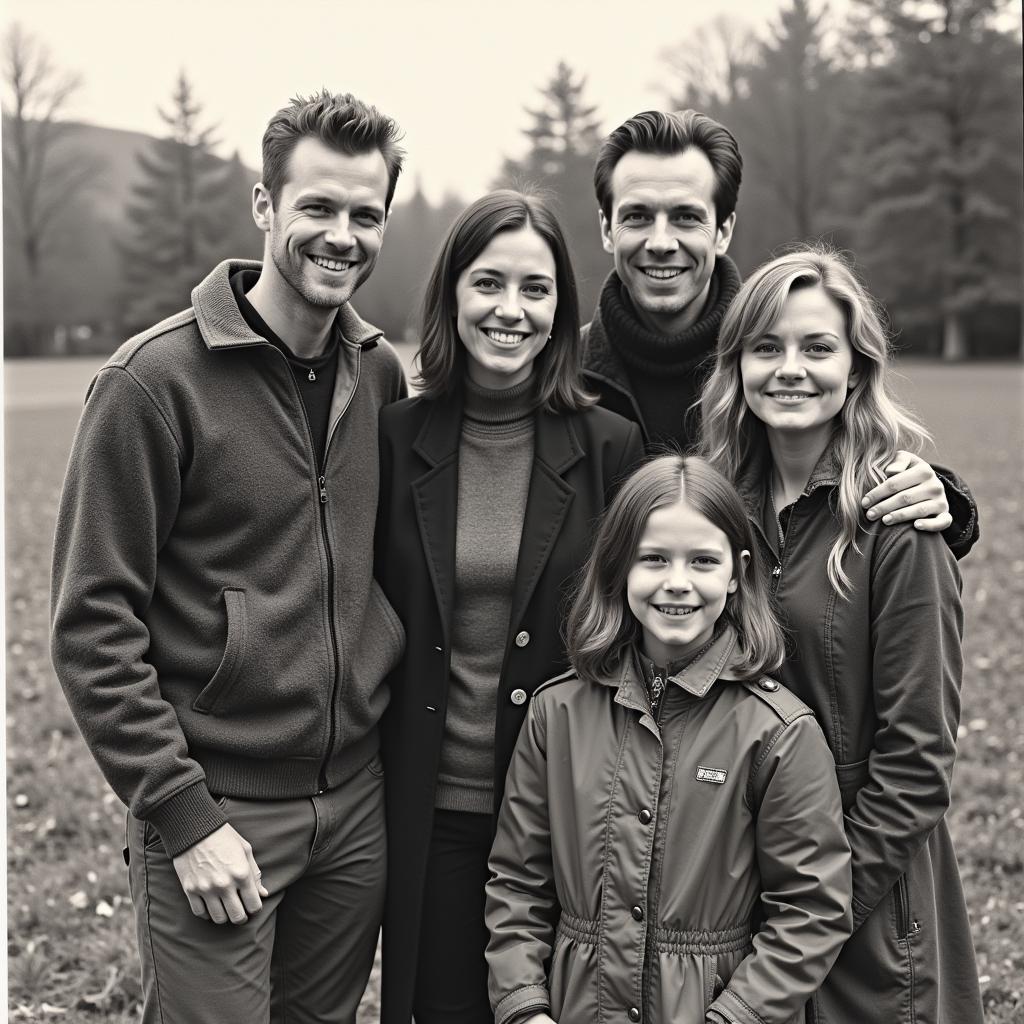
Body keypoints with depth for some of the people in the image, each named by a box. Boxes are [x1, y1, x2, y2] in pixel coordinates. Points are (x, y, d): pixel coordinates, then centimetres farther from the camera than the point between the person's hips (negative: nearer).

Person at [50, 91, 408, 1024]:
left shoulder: (380, 373, 4)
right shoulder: (156, 378, -12)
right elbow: (92, 625, -13)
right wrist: (183, 815, -15)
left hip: (357, 808, 5)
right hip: (217, 814, -5)